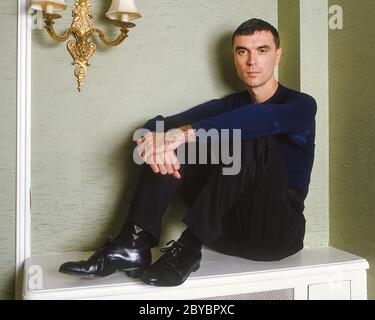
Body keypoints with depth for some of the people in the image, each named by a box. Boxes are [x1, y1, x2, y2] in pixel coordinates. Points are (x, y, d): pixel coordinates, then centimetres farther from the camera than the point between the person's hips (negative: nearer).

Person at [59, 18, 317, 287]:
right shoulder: (231, 104, 12)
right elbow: (160, 124, -3)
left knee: (253, 137, -29)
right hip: (229, 227, 4)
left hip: (278, 230, -3)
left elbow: (264, 119, -28)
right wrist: (158, 140, -28)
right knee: (167, 140, -9)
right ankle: (133, 244, -21)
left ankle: (189, 247, -28)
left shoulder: (301, 104, 0)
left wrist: (186, 133, -38)